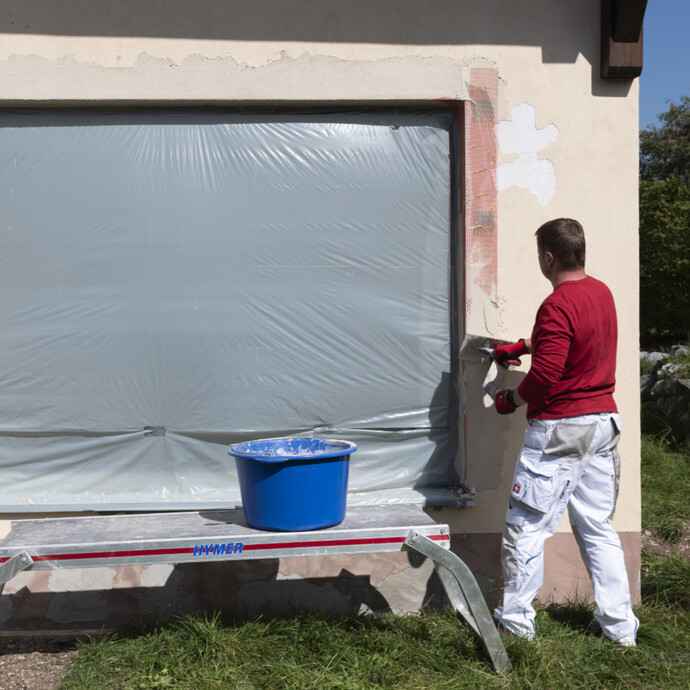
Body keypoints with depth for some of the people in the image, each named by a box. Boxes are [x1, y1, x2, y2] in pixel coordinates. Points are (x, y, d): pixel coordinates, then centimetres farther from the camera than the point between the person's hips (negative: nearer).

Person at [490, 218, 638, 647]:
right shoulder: (602, 292, 8)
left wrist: (511, 400, -6)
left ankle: (517, 622, 15)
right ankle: (620, 627, 18)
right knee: (598, 527, 15)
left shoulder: (557, 306, -20)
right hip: (605, 423, 9)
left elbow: (545, 374, -24)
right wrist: (521, 347, 26)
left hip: (560, 430, -8)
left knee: (526, 527, 4)